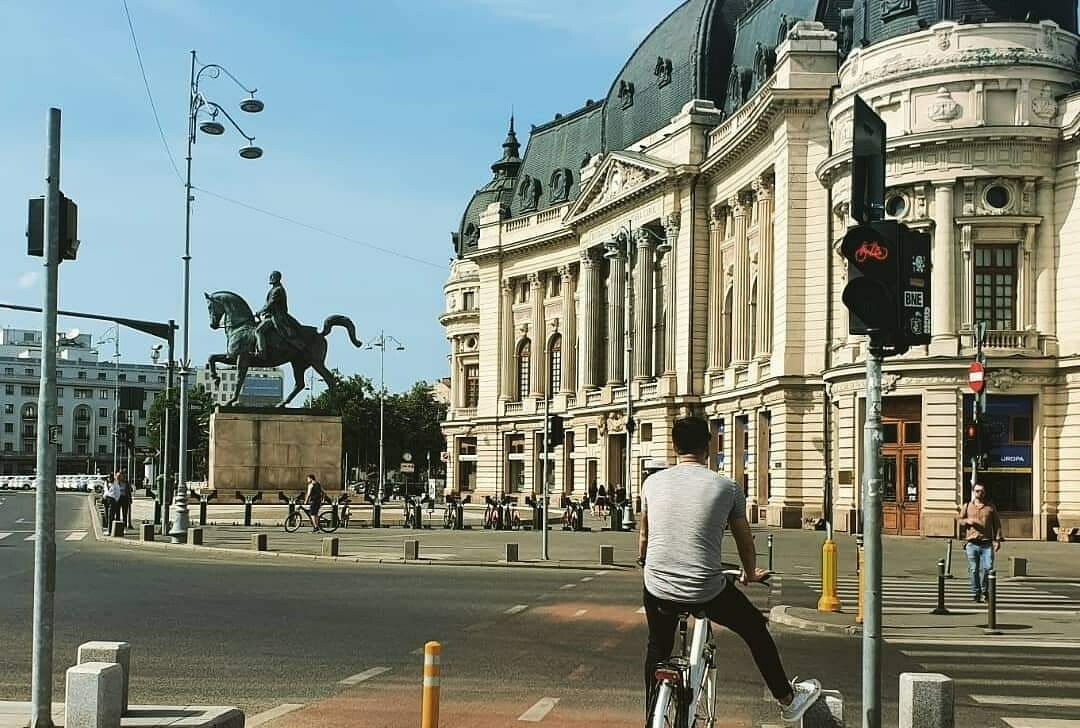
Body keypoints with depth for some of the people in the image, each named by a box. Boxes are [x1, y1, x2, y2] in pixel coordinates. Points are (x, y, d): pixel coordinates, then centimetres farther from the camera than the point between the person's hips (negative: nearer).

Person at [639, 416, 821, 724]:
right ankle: (787, 700, 37)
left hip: (658, 590, 2)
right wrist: (750, 574, 33)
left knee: (657, 651, 27)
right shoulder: (727, 488, -3)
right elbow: (745, 541, 11)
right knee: (755, 628, 24)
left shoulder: (653, 483, 2)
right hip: (708, 592, -2)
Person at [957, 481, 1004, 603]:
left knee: (987, 567, -9)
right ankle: (975, 593, 8)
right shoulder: (967, 506, 12)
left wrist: (997, 539, 1)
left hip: (987, 543, 0)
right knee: (973, 569, -1)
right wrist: (967, 521, -7)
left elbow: (997, 524, 10)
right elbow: (959, 519, 15)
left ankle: (985, 590, 11)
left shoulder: (990, 507, 11)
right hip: (972, 543, 0)